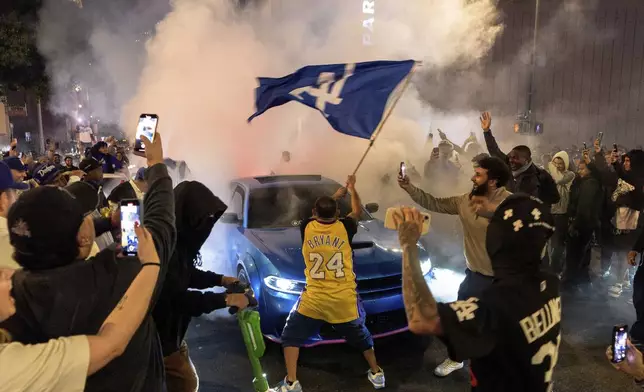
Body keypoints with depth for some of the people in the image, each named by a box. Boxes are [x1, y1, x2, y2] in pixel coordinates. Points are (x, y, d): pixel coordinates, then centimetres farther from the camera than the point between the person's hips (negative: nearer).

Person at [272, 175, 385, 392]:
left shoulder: (306, 227, -5)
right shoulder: (345, 227, -7)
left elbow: (318, 215, 19)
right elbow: (357, 211, 15)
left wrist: (335, 195, 31)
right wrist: (352, 189, 31)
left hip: (314, 299, -1)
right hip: (344, 299, 1)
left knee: (291, 336, 17)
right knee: (360, 336, 25)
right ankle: (376, 374, 39)